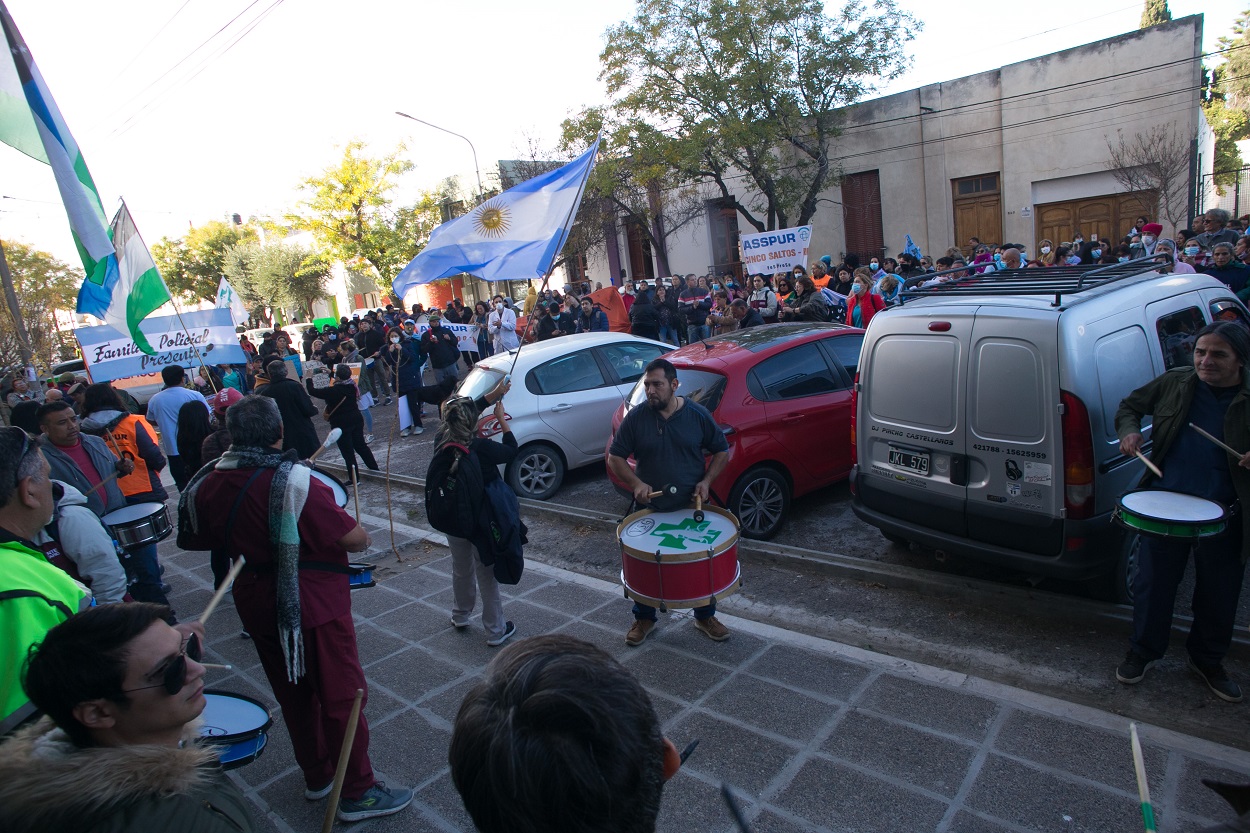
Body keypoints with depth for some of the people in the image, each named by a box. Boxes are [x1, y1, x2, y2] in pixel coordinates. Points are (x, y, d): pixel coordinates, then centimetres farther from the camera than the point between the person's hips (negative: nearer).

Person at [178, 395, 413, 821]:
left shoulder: (209, 485, -4)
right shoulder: (295, 481, -24)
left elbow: (197, 539, 14)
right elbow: (357, 540, -23)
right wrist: (356, 530, -2)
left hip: (257, 605, 7)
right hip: (313, 606, -7)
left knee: (293, 694, 22)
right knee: (342, 695, 7)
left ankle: (316, 776, 39)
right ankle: (357, 792, 19)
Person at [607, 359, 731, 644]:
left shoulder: (697, 415, -8)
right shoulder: (636, 417, -10)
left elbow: (722, 451, 3)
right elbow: (615, 457, -3)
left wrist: (706, 481, -12)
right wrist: (635, 483, -19)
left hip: (691, 507, 1)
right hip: (649, 508, 0)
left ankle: (705, 616, 37)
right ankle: (644, 618, 35)